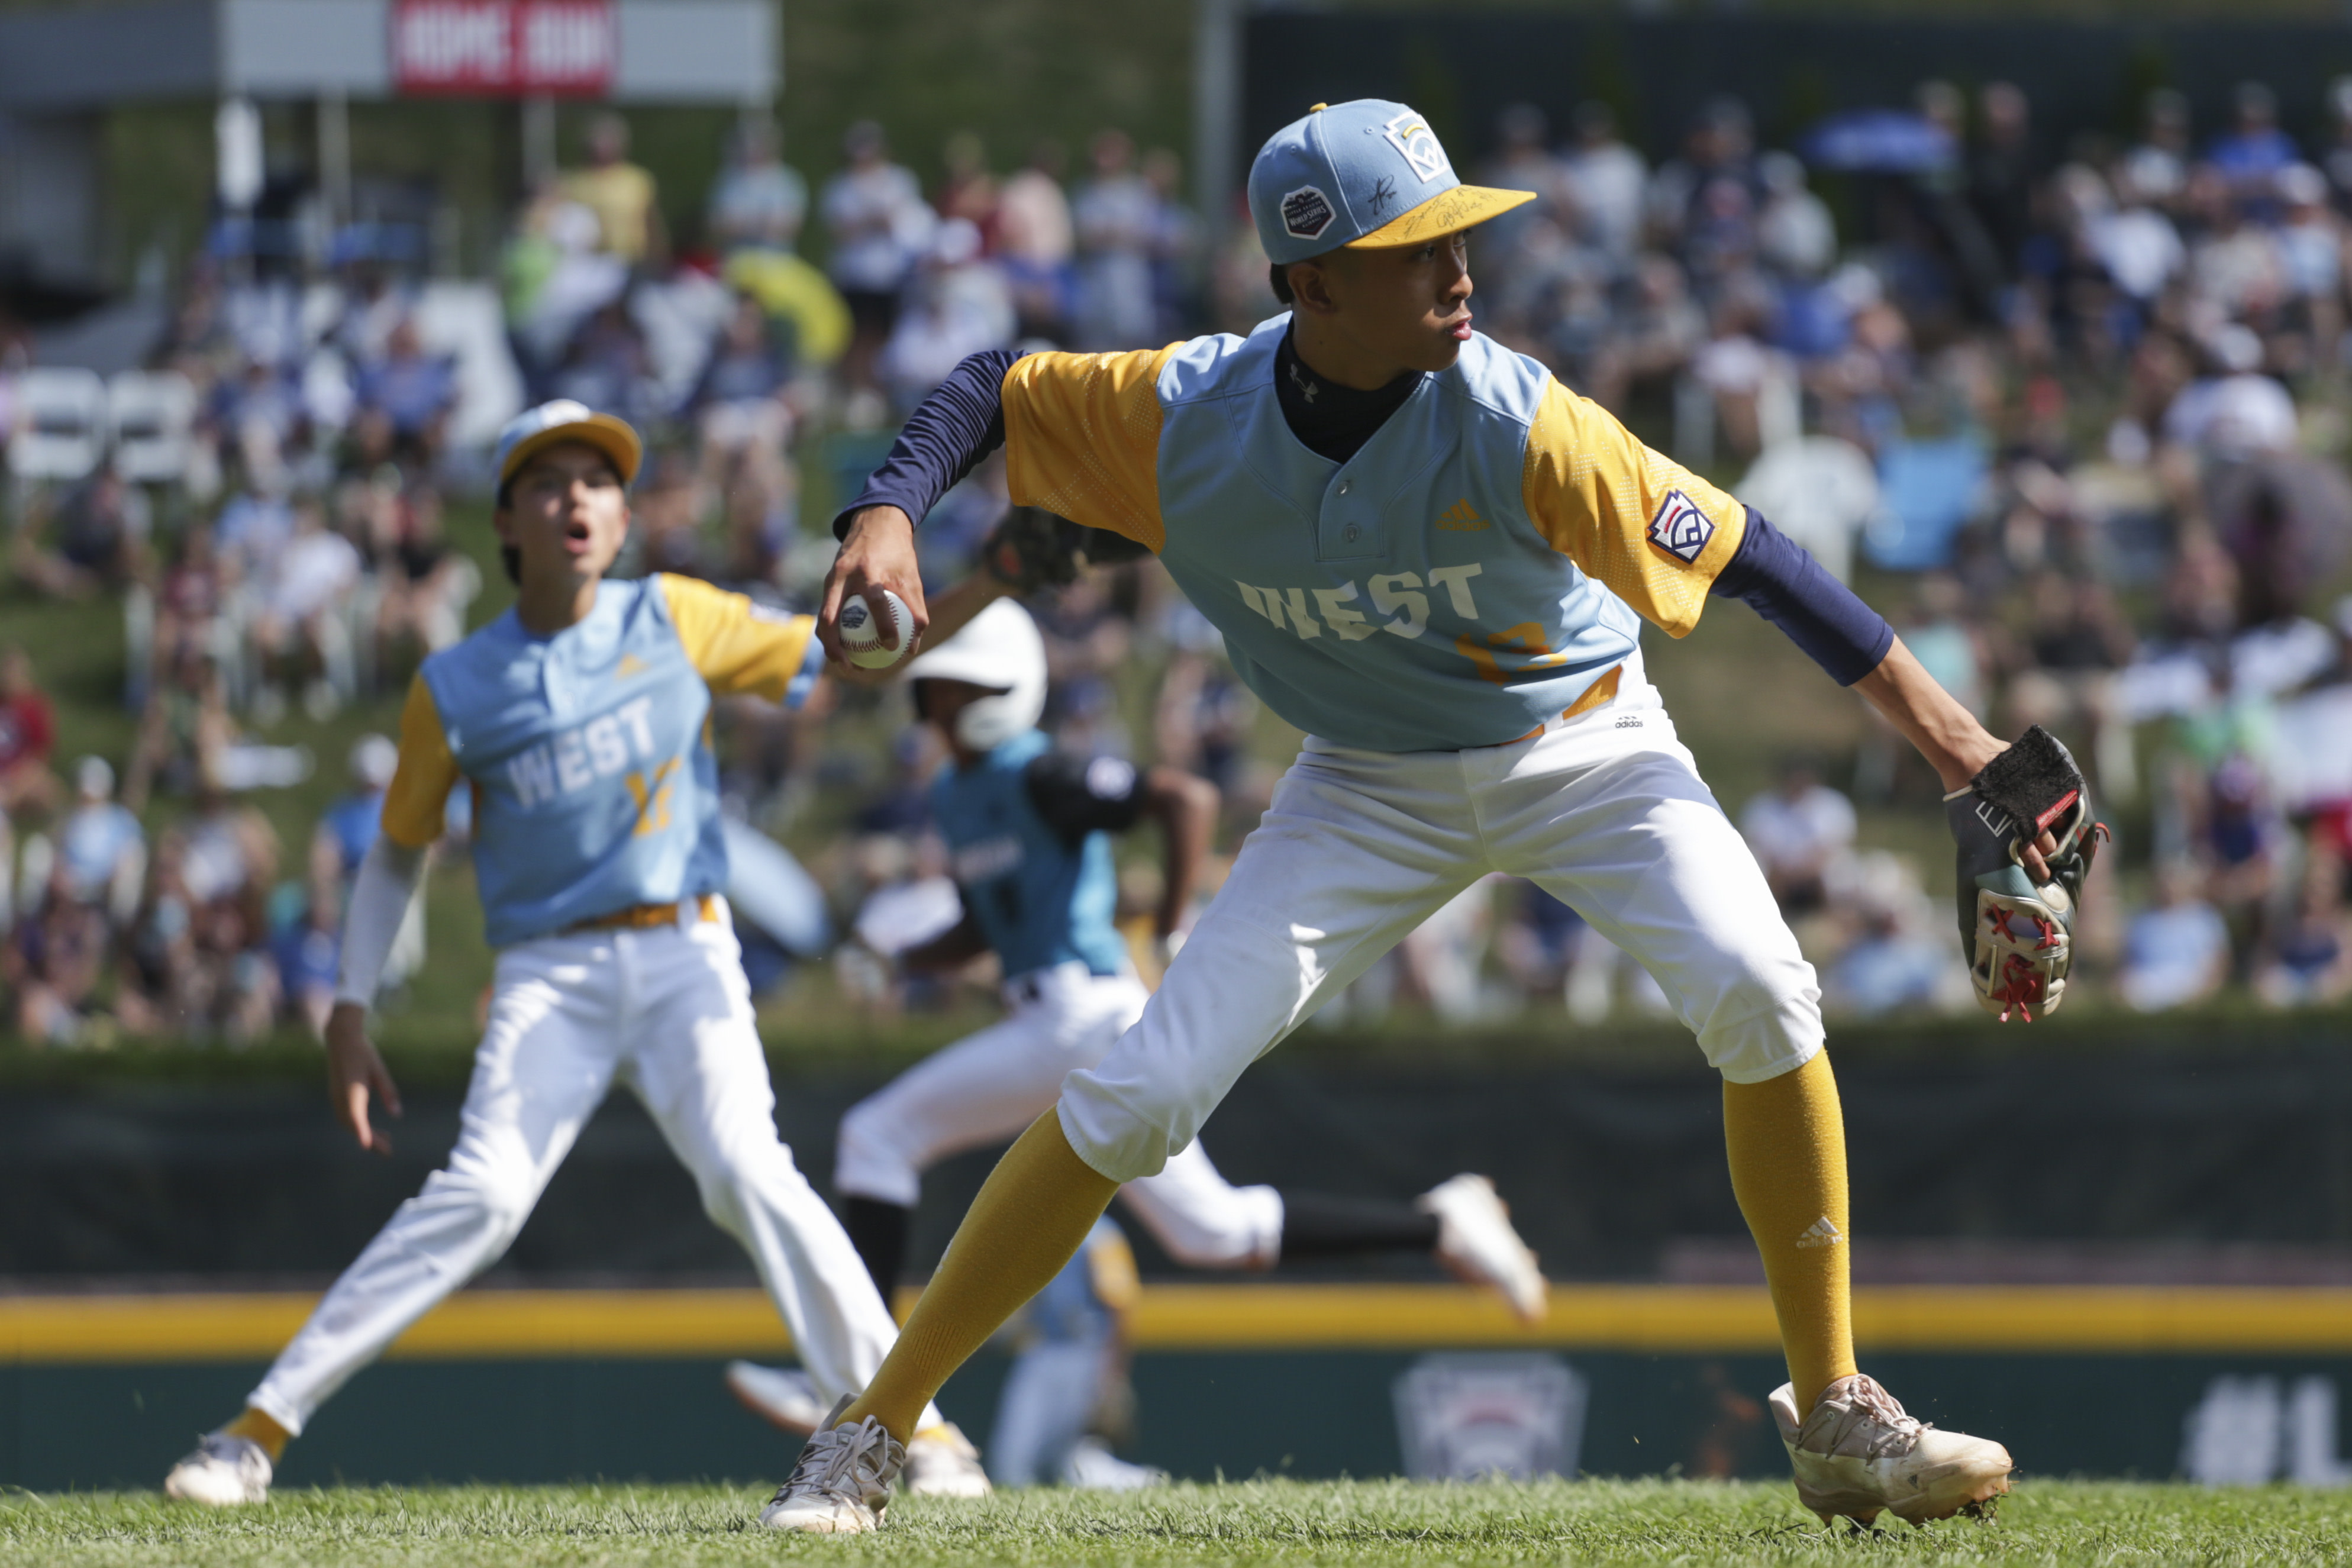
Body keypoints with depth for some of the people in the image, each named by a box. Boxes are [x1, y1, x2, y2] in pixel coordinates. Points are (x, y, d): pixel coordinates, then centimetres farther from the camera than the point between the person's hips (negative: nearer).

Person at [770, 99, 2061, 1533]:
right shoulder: (1184, 419, -22)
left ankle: (1835, 1419, -12)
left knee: (1756, 989, -27)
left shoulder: (1512, 421, -29)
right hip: (1371, 794, 1)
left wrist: (1955, 744, -25)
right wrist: (888, 515, -24)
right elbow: (994, 388, -4)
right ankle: (870, 1437, 2)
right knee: (1137, 1101, -10)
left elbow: (1745, 554, -25)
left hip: (1584, 752, -1)